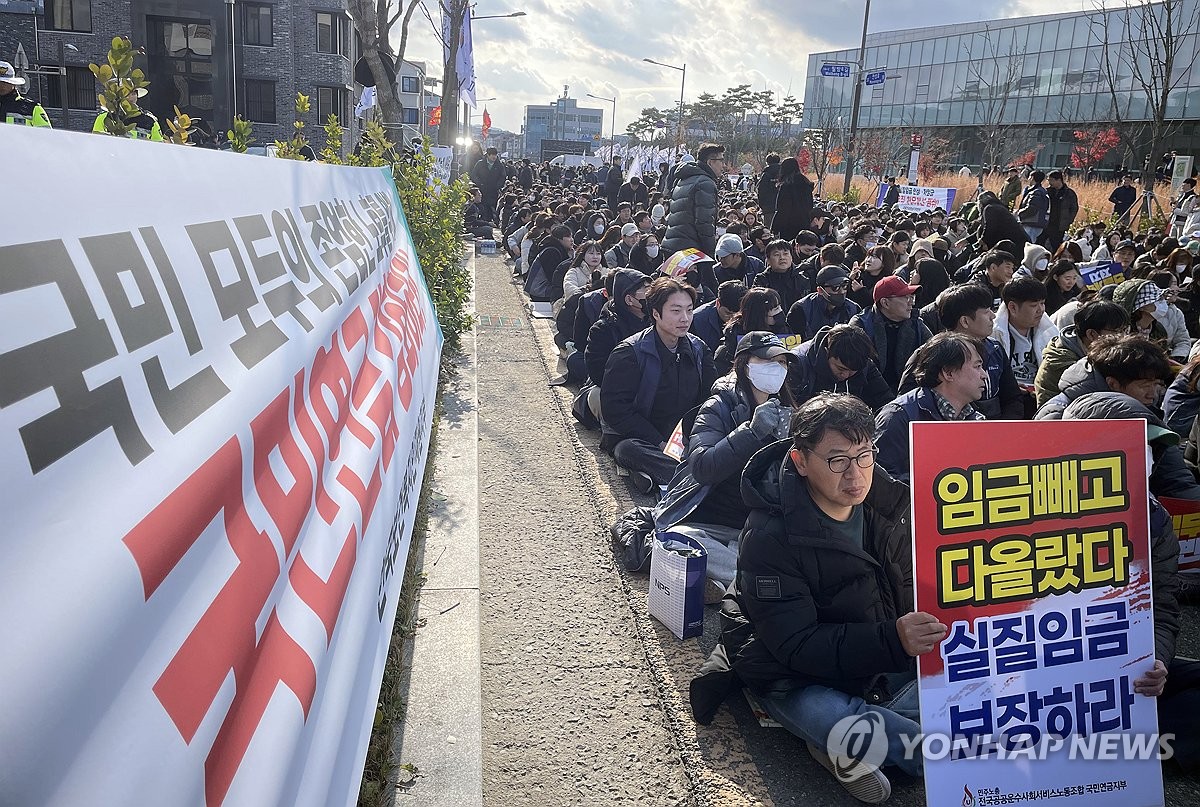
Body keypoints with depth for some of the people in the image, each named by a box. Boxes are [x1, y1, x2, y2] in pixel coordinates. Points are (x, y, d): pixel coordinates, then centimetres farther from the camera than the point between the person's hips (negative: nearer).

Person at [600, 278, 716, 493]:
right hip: (637, 438, -4)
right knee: (628, 450, -38)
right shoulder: (629, 353, -9)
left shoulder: (698, 349, 7)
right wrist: (660, 443, -20)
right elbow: (614, 409, -15)